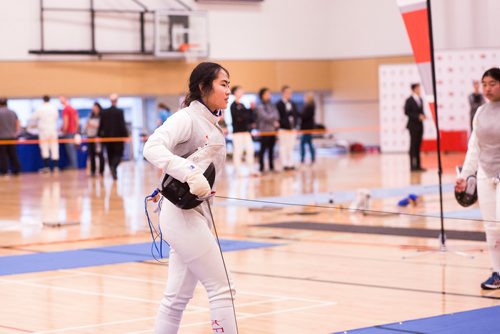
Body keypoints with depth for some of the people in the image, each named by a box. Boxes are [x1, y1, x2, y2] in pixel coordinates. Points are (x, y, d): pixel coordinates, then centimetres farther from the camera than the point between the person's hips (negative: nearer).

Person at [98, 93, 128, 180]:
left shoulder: (104, 112, 2)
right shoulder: (120, 111, -9)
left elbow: (101, 125, 5)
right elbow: (122, 124, -12)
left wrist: (99, 135, 14)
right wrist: (126, 135, -7)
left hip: (107, 137, 3)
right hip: (118, 136, -3)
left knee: (110, 156, 11)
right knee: (118, 154, 3)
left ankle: (114, 173, 11)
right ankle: (113, 167, -25)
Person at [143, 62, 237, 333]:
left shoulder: (211, 124, 15)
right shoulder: (187, 117, -12)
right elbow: (152, 148, -27)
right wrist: (190, 174, -37)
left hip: (197, 214, 9)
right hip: (183, 214, -9)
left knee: (177, 298, 10)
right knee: (221, 289, -4)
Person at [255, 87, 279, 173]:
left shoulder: (271, 105, 12)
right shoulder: (259, 106, -6)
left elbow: (276, 116, 9)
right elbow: (265, 117, -13)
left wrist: (276, 122, -11)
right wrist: (274, 122, -2)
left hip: (273, 130, 6)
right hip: (264, 130, -5)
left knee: (271, 149, 8)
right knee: (263, 149, -3)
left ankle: (271, 166, 14)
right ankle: (261, 167, 1)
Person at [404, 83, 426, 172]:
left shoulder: (420, 100, 14)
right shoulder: (409, 100, -6)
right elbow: (406, 112, -11)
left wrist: (422, 116, -1)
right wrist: (418, 116, -17)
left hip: (420, 125, 7)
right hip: (413, 125, -7)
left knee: (418, 146, 7)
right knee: (413, 146, -5)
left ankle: (418, 165, 8)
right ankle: (413, 165, -4)